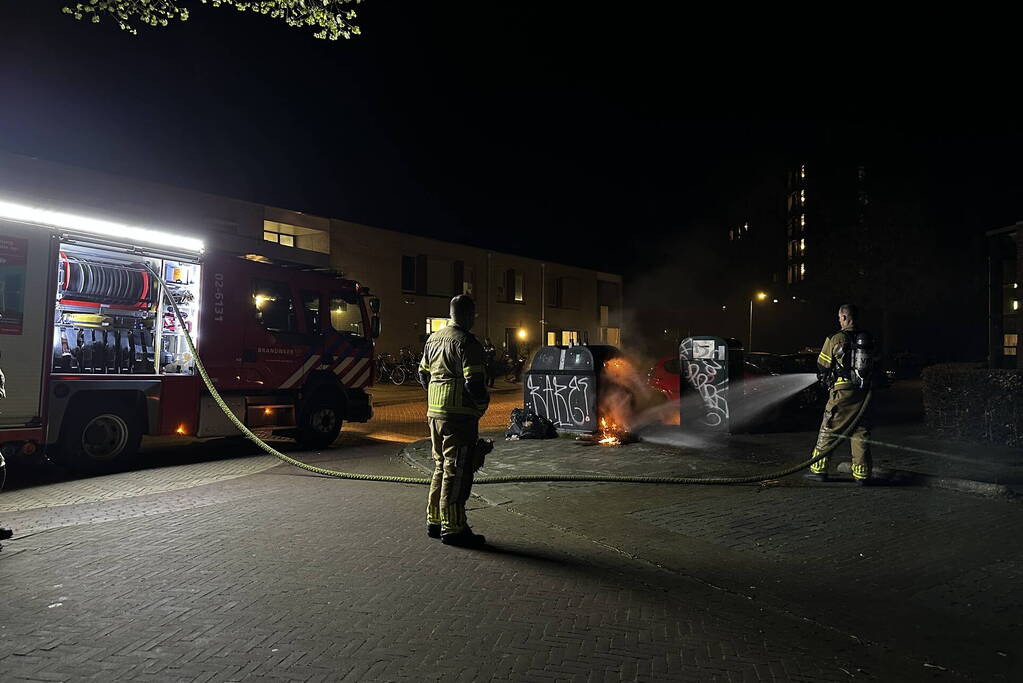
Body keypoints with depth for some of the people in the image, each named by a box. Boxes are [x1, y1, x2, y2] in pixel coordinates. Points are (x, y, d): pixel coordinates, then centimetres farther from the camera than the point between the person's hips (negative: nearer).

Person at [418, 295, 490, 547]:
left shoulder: (433, 339, 14)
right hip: (460, 415, -9)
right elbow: (474, 382, -19)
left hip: (434, 413, 9)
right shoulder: (467, 342, -14)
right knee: (456, 471, -2)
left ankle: (434, 522, 26)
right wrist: (482, 406, -4)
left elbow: (423, 373, 20)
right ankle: (453, 529, 5)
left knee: (441, 467, 18)